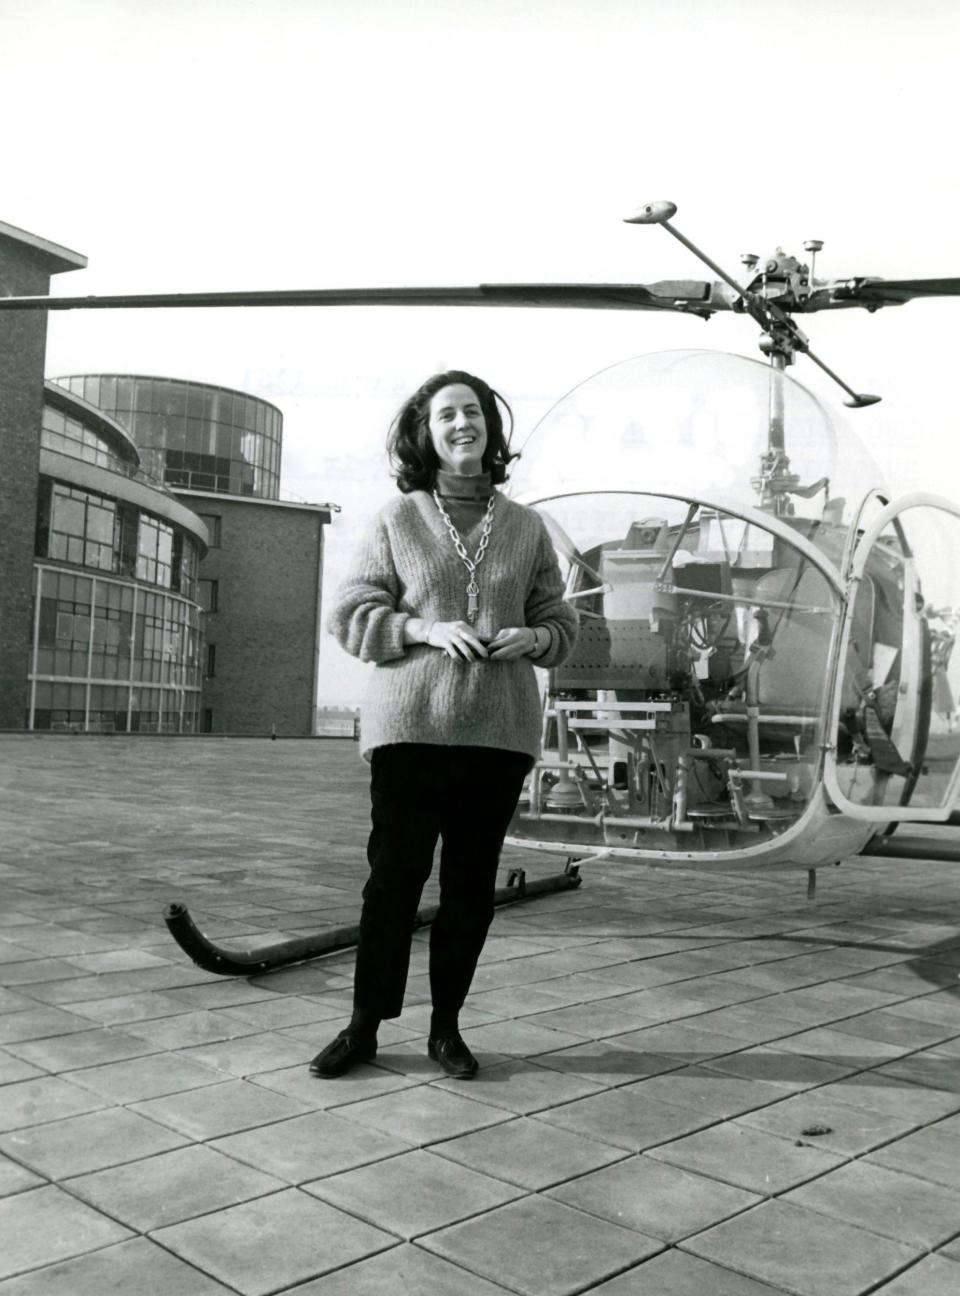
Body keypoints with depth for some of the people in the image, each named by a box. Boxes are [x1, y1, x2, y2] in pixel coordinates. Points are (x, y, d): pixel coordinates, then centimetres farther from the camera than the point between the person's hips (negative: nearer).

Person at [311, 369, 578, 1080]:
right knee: (395, 870, 1)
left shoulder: (527, 527, 10)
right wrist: (426, 629, -12)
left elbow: (560, 622, 15)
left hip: (500, 728, 2)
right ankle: (364, 1026, 15)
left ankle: (447, 1027, 21)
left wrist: (533, 637, -7)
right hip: (412, 722, -2)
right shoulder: (398, 520, 4)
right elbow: (349, 614, 2)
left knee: (472, 881, 7)